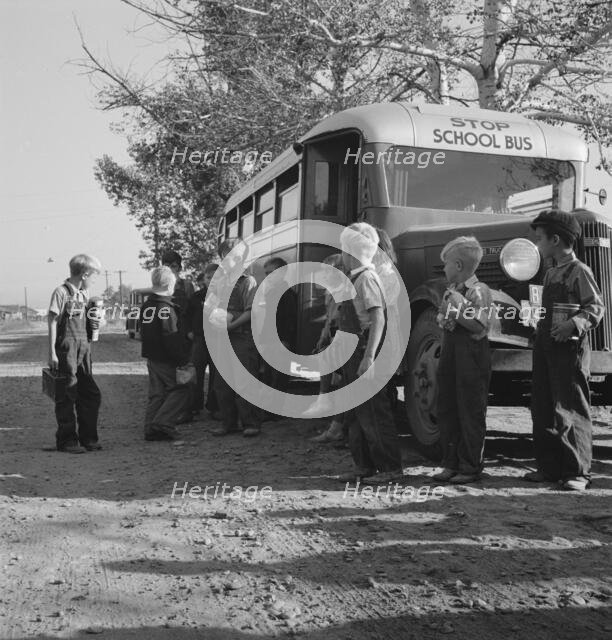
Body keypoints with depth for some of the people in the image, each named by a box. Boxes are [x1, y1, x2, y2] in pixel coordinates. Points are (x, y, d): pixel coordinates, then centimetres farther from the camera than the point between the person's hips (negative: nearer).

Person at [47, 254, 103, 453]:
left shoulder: (84, 294, 14)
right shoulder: (61, 292, -8)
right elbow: (52, 323, -9)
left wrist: (94, 324, 0)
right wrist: (52, 353, -13)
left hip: (84, 349, 8)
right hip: (66, 349, -7)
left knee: (91, 395, 8)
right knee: (67, 396, -2)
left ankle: (88, 438, 18)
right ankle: (67, 440, 7)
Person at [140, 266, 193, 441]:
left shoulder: (146, 306, 9)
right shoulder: (166, 308, -18)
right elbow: (172, 338, -21)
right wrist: (183, 359, -16)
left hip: (151, 357, 8)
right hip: (167, 360, -8)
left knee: (156, 394, 13)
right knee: (180, 389, 1)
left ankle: (151, 429, 12)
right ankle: (163, 424, -6)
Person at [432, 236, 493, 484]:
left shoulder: (479, 291, -10)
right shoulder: (451, 291, 14)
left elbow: (479, 326, -20)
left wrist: (459, 308, -18)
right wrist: (443, 318, 2)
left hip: (472, 354, -8)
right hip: (450, 350, 8)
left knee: (471, 413, -1)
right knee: (447, 410, 11)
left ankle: (471, 468, 8)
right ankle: (451, 464, 20)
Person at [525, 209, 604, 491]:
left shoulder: (579, 271, -7)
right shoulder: (550, 274, 18)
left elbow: (596, 307, -14)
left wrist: (574, 324, -27)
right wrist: (538, 328, 13)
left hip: (569, 348, -9)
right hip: (545, 347, 9)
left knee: (571, 411, -5)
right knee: (543, 410, 9)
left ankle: (578, 472, 2)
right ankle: (549, 467, 17)